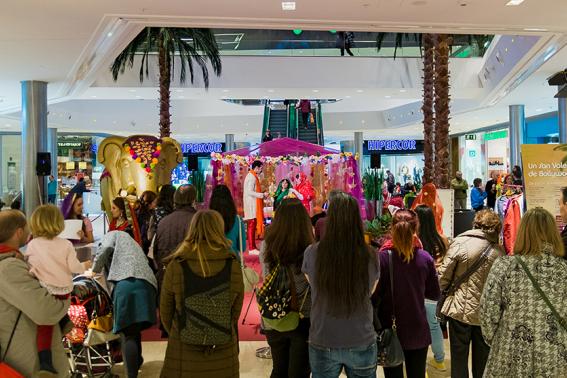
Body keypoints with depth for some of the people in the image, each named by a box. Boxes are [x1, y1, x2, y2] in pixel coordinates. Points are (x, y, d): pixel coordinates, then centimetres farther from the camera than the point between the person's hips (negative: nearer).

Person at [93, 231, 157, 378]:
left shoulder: (114, 235, 23)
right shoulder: (133, 244, 42)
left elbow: (106, 248, -1)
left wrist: (95, 270, 13)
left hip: (125, 283, -7)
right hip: (146, 284, 7)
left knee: (127, 335, -5)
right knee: (135, 331, 23)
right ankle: (136, 364, 34)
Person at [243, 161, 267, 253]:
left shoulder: (252, 176, 17)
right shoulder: (252, 177, -15)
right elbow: (249, 192, -23)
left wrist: (262, 195, 12)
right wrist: (262, 195, -19)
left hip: (253, 205, 10)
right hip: (252, 205, -10)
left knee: (253, 226, 11)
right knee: (252, 225, -7)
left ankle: (252, 246, 17)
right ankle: (252, 248, -4)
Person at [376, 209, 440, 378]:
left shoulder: (382, 257, -17)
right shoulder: (425, 258, -9)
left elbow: (374, 295, -14)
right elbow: (434, 294, 3)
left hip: (390, 331, -2)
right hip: (418, 332, 2)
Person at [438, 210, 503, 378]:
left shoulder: (460, 242, -10)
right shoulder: (499, 252, -4)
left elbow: (443, 276, -9)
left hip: (460, 309, -2)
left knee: (459, 357, 9)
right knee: (482, 358, 17)